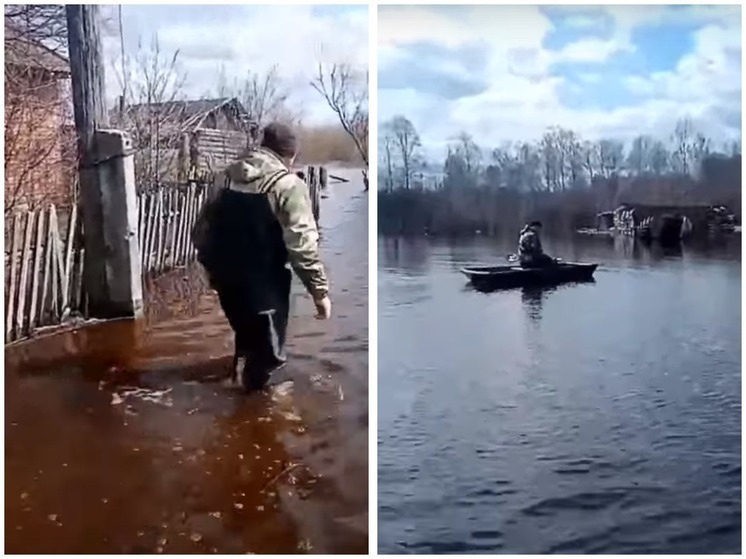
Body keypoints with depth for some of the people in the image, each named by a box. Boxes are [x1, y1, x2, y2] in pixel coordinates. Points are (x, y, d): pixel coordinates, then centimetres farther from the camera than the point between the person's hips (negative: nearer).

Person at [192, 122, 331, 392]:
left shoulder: (227, 176, 7)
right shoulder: (288, 185, -13)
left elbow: (201, 230, 12)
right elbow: (302, 245, -19)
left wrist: (214, 267, 25)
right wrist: (320, 291, -12)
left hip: (227, 280, 7)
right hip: (265, 287, -7)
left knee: (246, 338, 29)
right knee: (267, 354, 10)